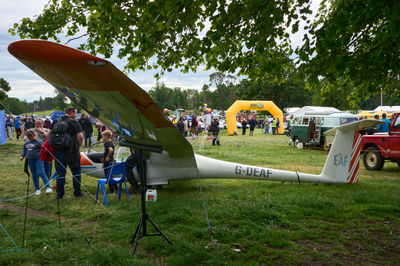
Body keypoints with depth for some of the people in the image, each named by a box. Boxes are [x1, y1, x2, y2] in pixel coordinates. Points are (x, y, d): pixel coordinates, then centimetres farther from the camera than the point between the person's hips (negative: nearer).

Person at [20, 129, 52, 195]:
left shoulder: (38, 141, -7)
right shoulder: (27, 142, 12)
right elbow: (24, 150, 22)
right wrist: (22, 156, 11)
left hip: (38, 159, -6)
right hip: (30, 160, 7)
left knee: (41, 173, -16)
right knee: (34, 175, 10)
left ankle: (48, 187, -11)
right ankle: (37, 189, 20)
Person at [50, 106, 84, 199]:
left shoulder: (56, 122, 9)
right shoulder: (74, 122, -6)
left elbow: (49, 134, 11)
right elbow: (80, 136, -15)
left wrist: (54, 145, 16)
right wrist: (78, 146, -2)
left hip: (58, 150, 4)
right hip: (71, 151, -4)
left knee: (60, 172, 10)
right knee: (76, 171, 10)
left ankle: (60, 193, 13)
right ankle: (77, 192, 15)